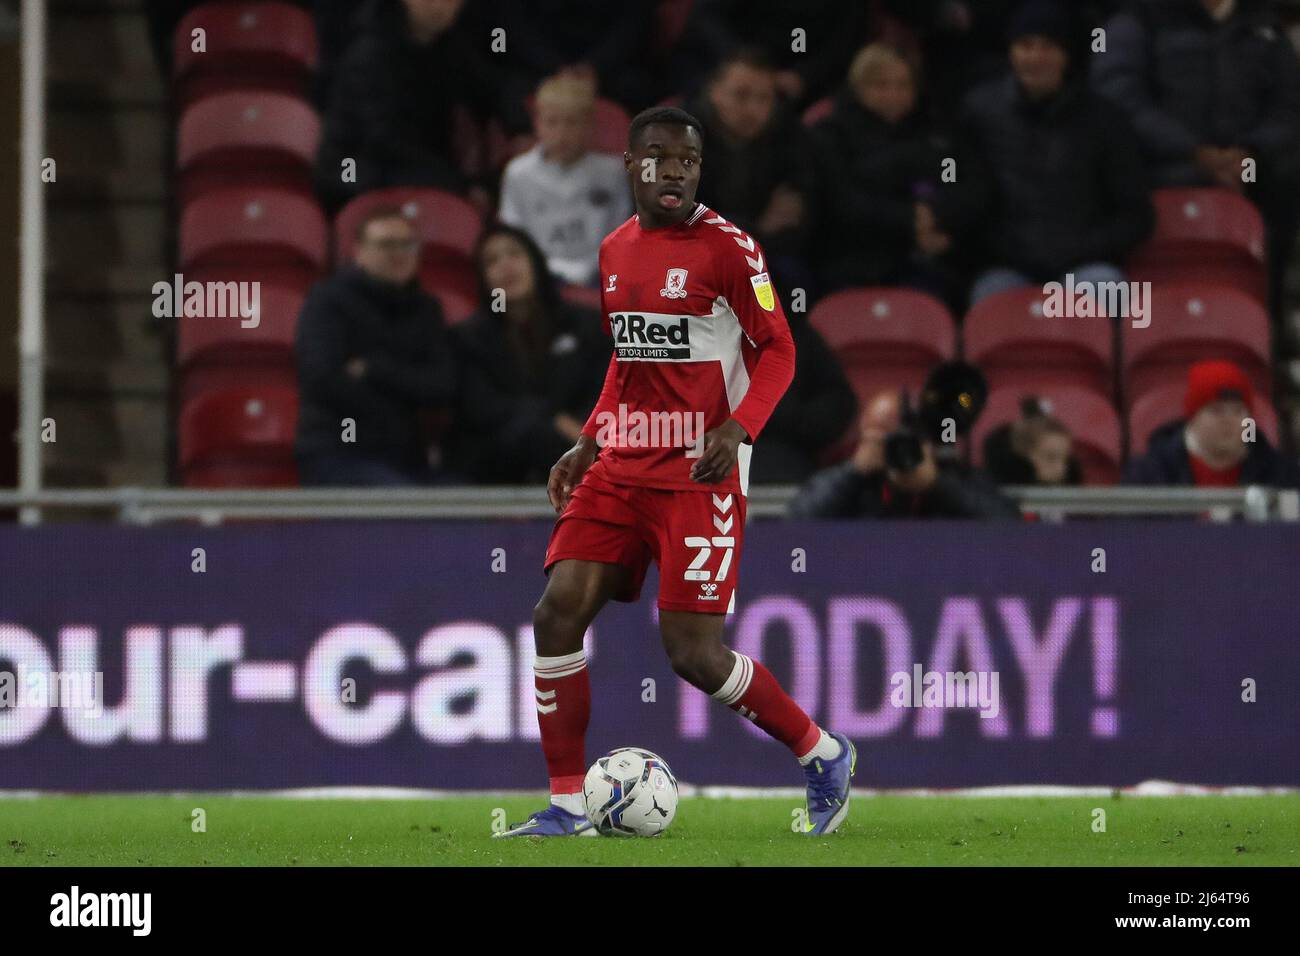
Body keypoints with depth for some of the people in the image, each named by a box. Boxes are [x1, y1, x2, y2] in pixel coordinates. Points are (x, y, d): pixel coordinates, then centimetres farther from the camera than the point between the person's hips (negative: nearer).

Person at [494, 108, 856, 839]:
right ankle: (567, 806, 2)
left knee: (693, 652, -10)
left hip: (699, 476, -6)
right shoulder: (617, 250, 12)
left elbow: (777, 351, -7)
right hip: (620, 470, 6)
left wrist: (736, 429, -22)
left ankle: (825, 756, 13)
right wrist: (587, 445, 16)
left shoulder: (727, 249, -8)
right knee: (558, 614, -7)